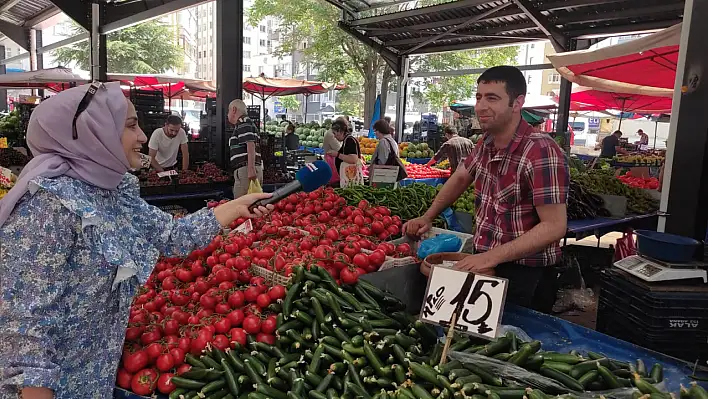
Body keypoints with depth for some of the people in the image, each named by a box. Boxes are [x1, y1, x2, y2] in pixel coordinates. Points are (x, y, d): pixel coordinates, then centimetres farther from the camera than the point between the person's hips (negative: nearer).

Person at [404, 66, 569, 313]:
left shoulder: (541, 153, -24)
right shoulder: (487, 143, 0)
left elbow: (554, 226, -25)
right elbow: (462, 177, 19)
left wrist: (491, 257, -28)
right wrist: (428, 217, 16)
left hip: (523, 276, -7)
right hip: (484, 263, 7)